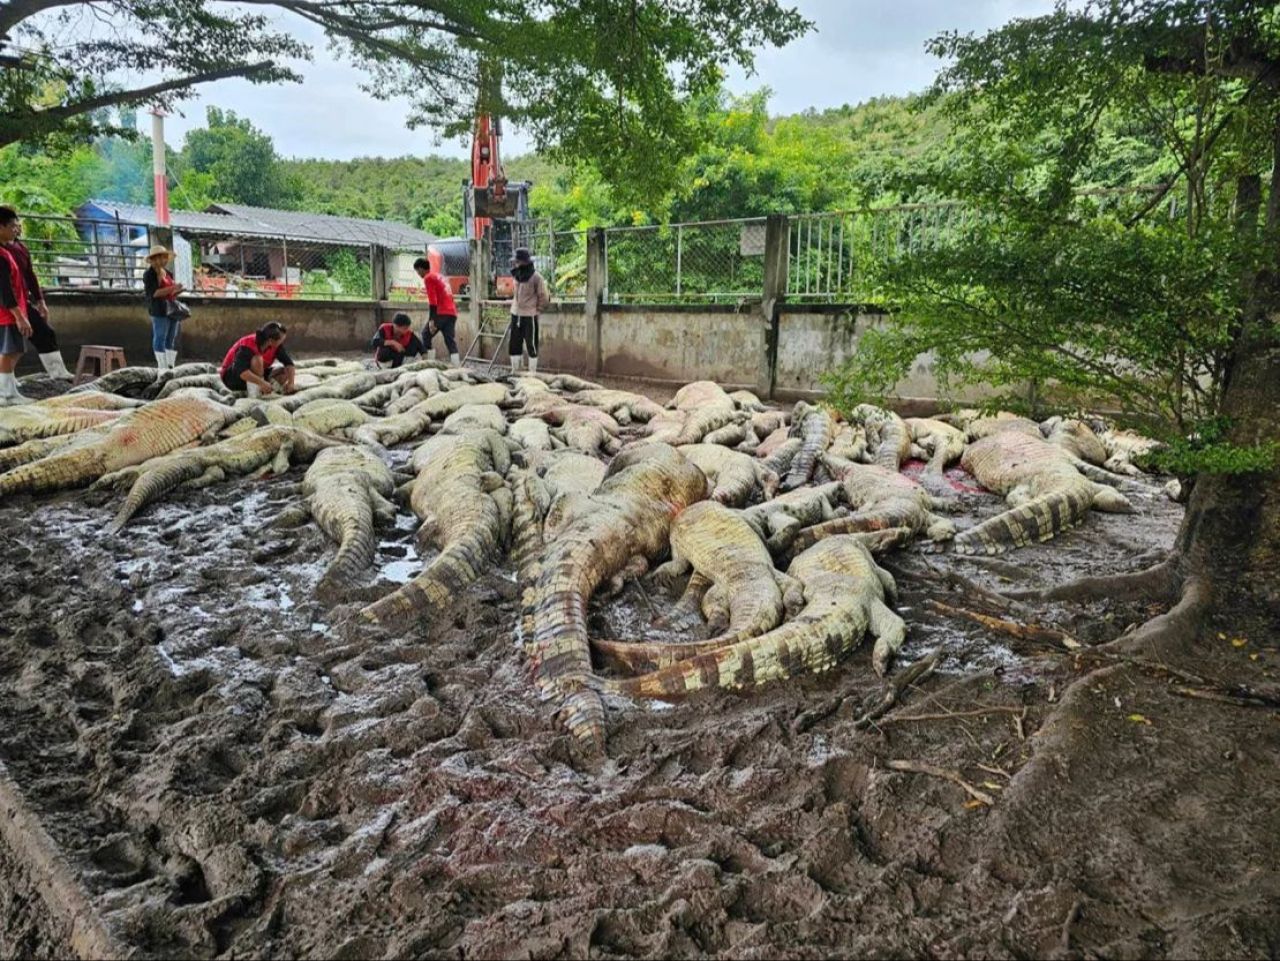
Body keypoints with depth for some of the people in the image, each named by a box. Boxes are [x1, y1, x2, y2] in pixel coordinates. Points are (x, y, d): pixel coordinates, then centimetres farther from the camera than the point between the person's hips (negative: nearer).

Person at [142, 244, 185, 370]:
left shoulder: (167, 273, 17)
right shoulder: (149, 275, -3)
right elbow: (153, 293, -14)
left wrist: (178, 290, 4)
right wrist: (172, 288, -21)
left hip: (172, 308, 7)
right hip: (160, 309, -7)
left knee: (172, 338, 5)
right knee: (160, 337, -7)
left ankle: (171, 366, 7)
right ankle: (162, 368, -7)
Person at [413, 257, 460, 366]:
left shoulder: (428, 278, -3)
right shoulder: (438, 276, 24)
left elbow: (433, 301, -14)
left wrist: (432, 320, -18)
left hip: (441, 313, -8)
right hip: (452, 312, 8)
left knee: (426, 338, 4)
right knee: (450, 341, 3)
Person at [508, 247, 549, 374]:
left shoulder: (536, 277, -12)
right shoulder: (517, 275, 7)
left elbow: (544, 298, -8)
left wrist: (535, 308, 0)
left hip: (529, 316, -7)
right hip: (515, 315, 7)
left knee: (531, 345, 0)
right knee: (514, 345, 10)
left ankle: (532, 373, 7)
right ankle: (514, 371, 21)